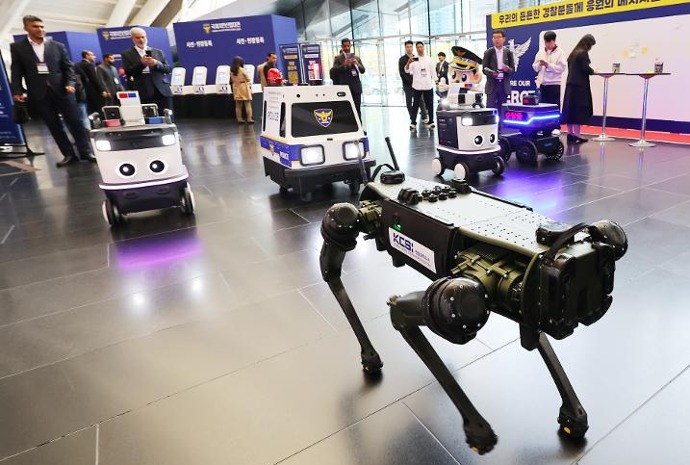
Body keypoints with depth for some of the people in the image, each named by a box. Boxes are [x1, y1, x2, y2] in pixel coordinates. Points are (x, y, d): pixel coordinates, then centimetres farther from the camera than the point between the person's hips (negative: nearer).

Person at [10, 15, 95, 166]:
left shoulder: (58, 46, 10)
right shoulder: (17, 47, 7)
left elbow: (68, 67, 8)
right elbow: (16, 71, 5)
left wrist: (70, 84, -9)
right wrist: (17, 91, -6)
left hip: (61, 90, 0)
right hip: (39, 93, 0)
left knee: (75, 122, -3)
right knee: (54, 126, 3)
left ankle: (86, 152, 2)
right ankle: (69, 154, 7)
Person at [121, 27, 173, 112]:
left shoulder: (158, 52, 17)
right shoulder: (127, 54, 10)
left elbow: (168, 69, 11)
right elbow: (127, 72, -1)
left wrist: (157, 64, -8)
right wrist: (141, 63, -13)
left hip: (162, 90, 2)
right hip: (144, 93, -2)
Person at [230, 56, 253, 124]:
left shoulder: (231, 70, 0)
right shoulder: (242, 69, -14)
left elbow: (232, 80, 6)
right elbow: (248, 79, -7)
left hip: (236, 87, 5)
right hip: (244, 87, -5)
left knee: (238, 105, 8)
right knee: (247, 104, 1)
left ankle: (239, 119, 10)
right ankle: (249, 119, -1)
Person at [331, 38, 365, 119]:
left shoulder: (356, 58, 14)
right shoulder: (338, 58, 4)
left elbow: (363, 70, 9)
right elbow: (334, 71, -7)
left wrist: (357, 64, -10)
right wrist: (344, 64, -19)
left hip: (356, 87, 3)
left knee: (357, 109, 3)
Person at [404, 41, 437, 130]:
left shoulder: (428, 59, 8)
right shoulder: (413, 60, 0)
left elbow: (433, 71, 11)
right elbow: (407, 70, -11)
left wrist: (436, 81, 6)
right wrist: (408, 62, -29)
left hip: (428, 85, 2)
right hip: (417, 86, -2)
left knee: (429, 104, 9)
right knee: (416, 104, -4)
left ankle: (431, 121, 19)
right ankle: (413, 123, -3)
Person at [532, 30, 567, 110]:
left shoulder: (560, 52, -1)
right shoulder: (540, 52, 12)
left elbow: (562, 67, -10)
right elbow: (535, 67, 11)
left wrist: (548, 65, -17)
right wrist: (539, 64, -10)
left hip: (554, 84, -4)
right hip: (542, 84, 4)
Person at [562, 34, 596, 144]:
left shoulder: (573, 53, 15)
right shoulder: (583, 53, -9)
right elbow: (586, 69, -14)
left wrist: (590, 70, 16)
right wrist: (594, 71, 3)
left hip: (571, 84, 8)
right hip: (580, 85, -8)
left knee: (570, 108, 7)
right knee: (579, 109, -5)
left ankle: (570, 133, 11)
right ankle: (576, 134, -5)